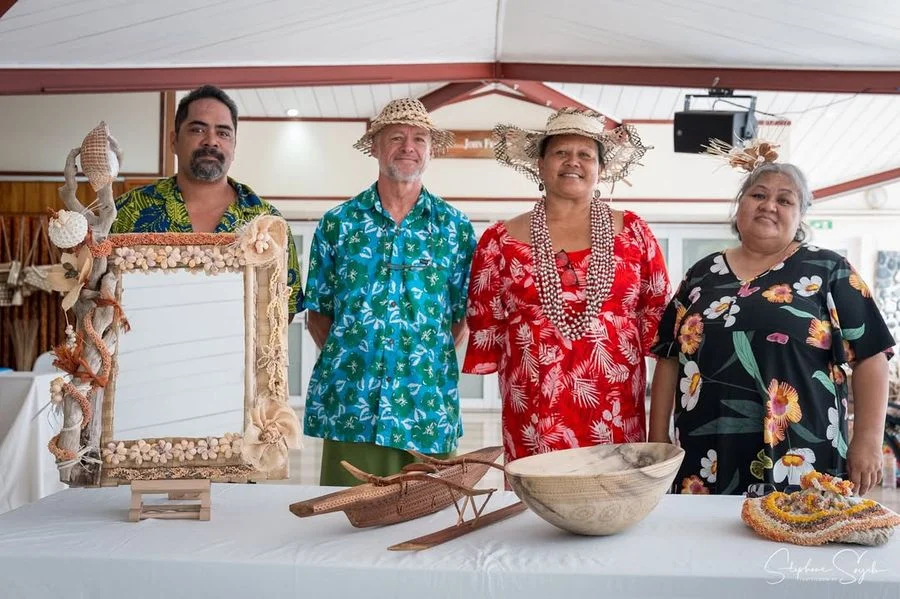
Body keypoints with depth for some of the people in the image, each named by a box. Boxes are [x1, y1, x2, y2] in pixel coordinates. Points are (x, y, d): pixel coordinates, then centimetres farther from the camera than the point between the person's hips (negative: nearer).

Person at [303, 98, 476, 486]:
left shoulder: (456, 228, 6)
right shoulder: (338, 223, 6)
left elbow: (463, 316, 8)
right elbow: (318, 313, 9)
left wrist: (430, 360, -1)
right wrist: (346, 357, 0)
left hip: (429, 411, 1)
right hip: (349, 409, 0)